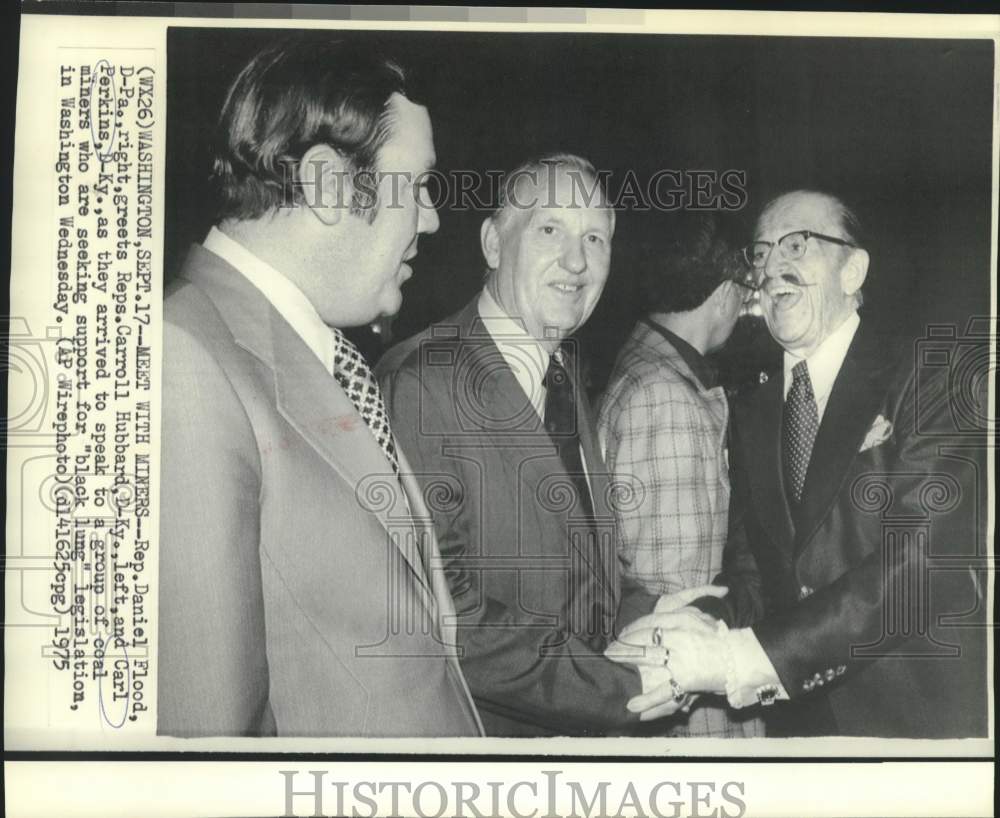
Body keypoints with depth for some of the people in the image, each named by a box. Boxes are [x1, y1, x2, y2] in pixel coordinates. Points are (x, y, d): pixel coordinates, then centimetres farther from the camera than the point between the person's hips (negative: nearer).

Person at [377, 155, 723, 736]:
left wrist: (639, 612, -5)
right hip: (485, 729, -7)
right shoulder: (422, 381, -21)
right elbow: (434, 606, -26)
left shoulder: (565, 371, 7)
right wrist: (621, 683, -23)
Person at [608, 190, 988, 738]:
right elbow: (752, 571, 6)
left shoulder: (934, 382, -10)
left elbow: (926, 563, -21)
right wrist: (712, 624, -19)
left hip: (925, 719, -4)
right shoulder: (754, 418, 8)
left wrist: (744, 657, -27)